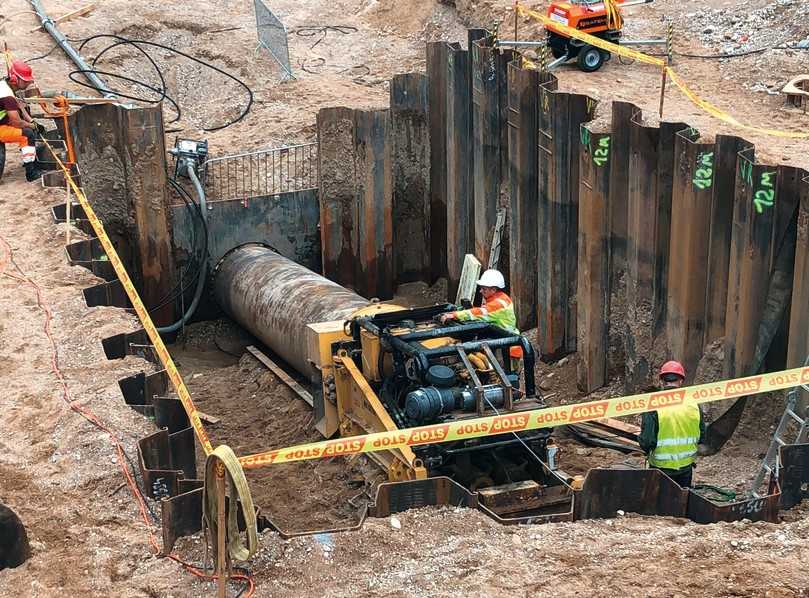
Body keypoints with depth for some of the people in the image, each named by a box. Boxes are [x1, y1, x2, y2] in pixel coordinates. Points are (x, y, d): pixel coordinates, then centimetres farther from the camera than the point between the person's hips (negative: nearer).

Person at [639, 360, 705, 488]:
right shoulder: (693, 404, -6)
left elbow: (646, 441, -19)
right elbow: (702, 437, 4)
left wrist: (647, 451, 2)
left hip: (662, 467, -3)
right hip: (686, 467, 3)